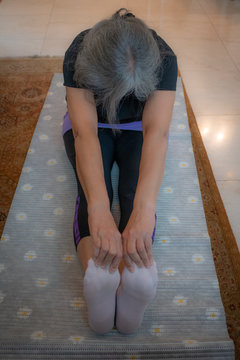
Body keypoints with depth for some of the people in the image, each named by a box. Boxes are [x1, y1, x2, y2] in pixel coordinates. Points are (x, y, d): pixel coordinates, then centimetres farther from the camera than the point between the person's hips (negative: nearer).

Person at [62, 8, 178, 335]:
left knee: (136, 191, -29)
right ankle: (96, 272, -46)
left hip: (138, 126, 1)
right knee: (92, 189, -30)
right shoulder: (78, 56, -33)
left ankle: (137, 270, -46)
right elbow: (85, 132, -46)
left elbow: (157, 131, -45)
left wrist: (144, 209, -61)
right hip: (90, 123, 0)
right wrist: (99, 211, -61)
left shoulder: (163, 59, -31)